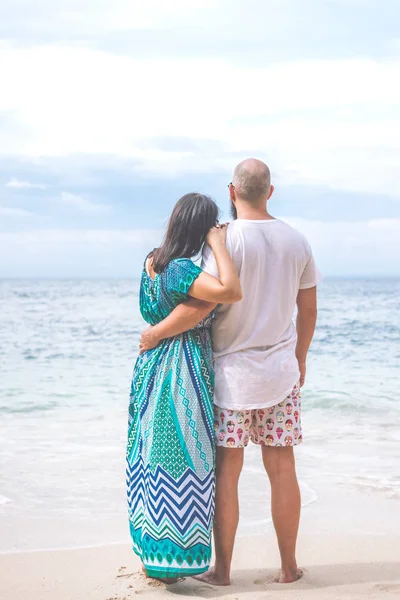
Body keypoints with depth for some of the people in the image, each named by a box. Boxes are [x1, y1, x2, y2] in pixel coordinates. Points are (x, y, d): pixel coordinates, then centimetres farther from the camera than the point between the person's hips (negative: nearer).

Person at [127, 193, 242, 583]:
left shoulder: (153, 260, 6)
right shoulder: (182, 269, -21)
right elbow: (231, 292, -35)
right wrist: (219, 245, -22)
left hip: (154, 367, 9)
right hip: (185, 372, -9)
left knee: (155, 455, 14)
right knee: (182, 456, 1)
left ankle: (152, 552, 24)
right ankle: (170, 562, 8)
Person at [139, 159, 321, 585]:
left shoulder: (225, 239, -14)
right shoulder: (296, 241, 4)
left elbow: (200, 305, -22)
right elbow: (308, 309, 11)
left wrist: (154, 333, -7)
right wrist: (299, 358, 25)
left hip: (231, 373, -4)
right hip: (281, 373, 5)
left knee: (226, 472, 4)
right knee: (282, 469, 10)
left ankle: (222, 569, 12)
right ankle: (288, 566, 18)